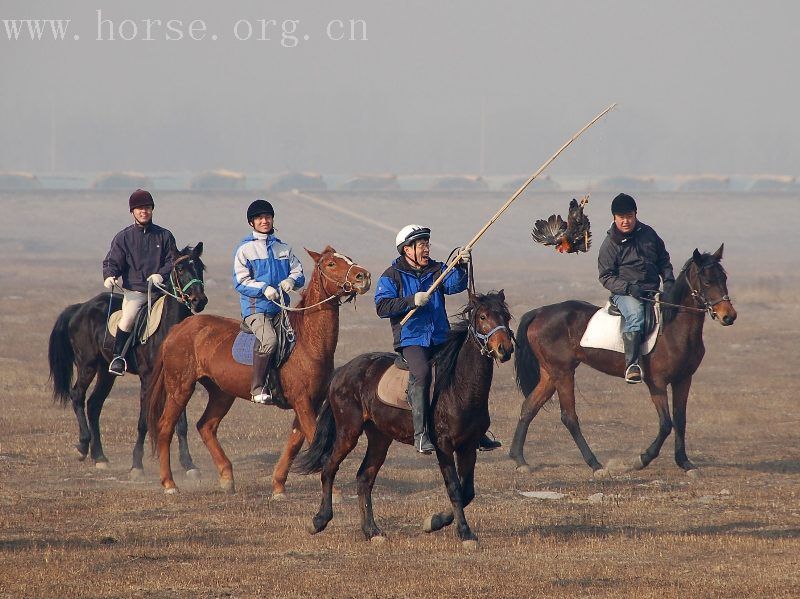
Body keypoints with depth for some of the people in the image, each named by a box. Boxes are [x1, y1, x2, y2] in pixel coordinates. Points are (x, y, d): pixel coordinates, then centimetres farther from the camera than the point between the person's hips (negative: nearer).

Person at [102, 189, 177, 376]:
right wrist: (109, 276, -15)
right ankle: (118, 356, -16)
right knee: (128, 318, -27)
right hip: (134, 291, -2)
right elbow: (112, 261, 7)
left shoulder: (164, 236, 11)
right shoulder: (123, 237, 8)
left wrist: (162, 275, -11)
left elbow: (172, 261, 9)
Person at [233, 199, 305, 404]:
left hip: (280, 309, 6)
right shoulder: (245, 249, 3)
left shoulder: (283, 249, 17)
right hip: (255, 308, -5)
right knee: (269, 340, -31)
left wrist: (291, 281, -8)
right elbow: (240, 282, -4)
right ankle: (257, 389, -24)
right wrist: (264, 289, -18)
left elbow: (299, 274, 16)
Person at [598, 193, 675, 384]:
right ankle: (631, 365, -45)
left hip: (652, 291, 5)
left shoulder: (648, 234, 11)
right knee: (635, 314, -36)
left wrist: (669, 282, 4)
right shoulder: (610, 244, -1)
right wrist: (628, 288, -19)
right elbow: (606, 277, -3)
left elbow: (663, 260, 22)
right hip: (625, 294, -5)